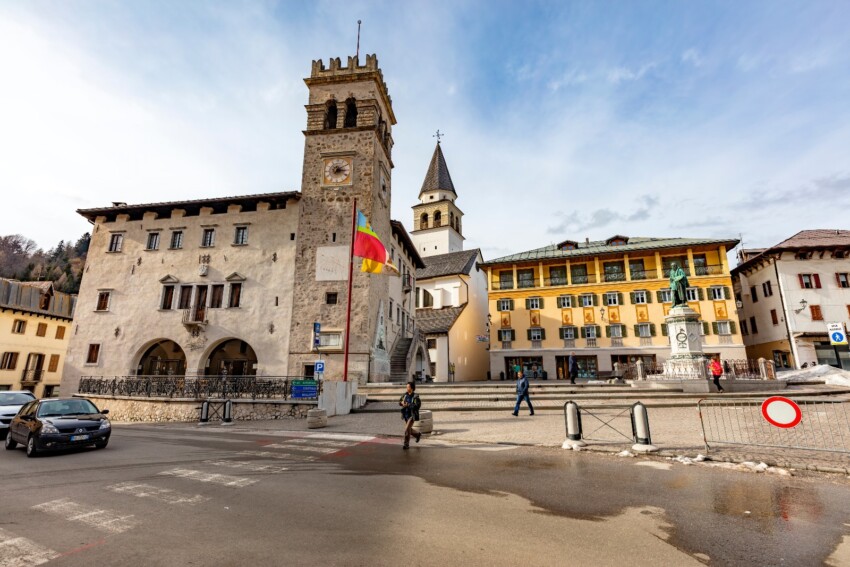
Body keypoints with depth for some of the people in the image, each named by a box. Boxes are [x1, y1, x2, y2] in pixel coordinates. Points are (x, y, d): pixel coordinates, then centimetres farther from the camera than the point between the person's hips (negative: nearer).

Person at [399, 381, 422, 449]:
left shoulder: (415, 396, -16)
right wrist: (402, 403, -12)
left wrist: (408, 405, -27)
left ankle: (406, 444, 2)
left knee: (407, 429, -12)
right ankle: (418, 434, 44)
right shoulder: (405, 394, 1)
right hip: (406, 415, 7)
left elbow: (418, 405, -26)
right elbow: (400, 402, 12)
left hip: (412, 415, -7)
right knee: (409, 430, 18)